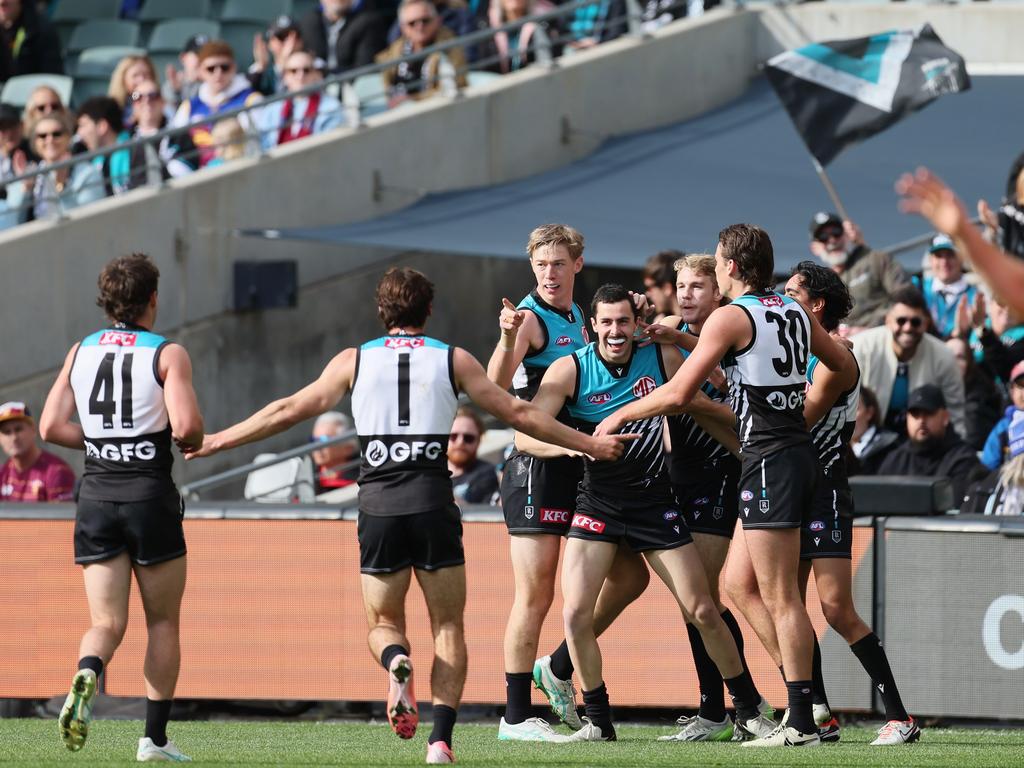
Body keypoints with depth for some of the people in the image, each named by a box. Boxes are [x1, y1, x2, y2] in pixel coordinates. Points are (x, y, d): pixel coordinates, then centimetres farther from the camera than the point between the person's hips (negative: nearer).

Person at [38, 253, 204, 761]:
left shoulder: (80, 352, 7)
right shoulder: (167, 354, -5)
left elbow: (51, 427, 3)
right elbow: (186, 425, -17)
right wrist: (193, 441, 6)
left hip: (96, 495, 3)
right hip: (150, 492, -3)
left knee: (106, 623, 4)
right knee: (163, 623, 11)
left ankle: (86, 676, -30)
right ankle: (155, 738, 8)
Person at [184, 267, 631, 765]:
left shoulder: (355, 361, 9)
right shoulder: (453, 360, 8)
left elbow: (287, 411, 11)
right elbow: (517, 414, 11)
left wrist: (217, 441, 21)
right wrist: (588, 444, 21)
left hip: (378, 505, 1)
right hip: (434, 501, -1)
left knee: (383, 625, 14)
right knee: (448, 628, 7)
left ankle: (396, 661, -22)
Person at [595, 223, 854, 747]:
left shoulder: (731, 317, -10)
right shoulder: (795, 312, 12)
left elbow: (679, 393, -14)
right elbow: (843, 365, 26)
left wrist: (620, 416, 0)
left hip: (769, 460, -8)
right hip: (799, 446, 8)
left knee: (780, 597, -7)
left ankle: (801, 724, -9)